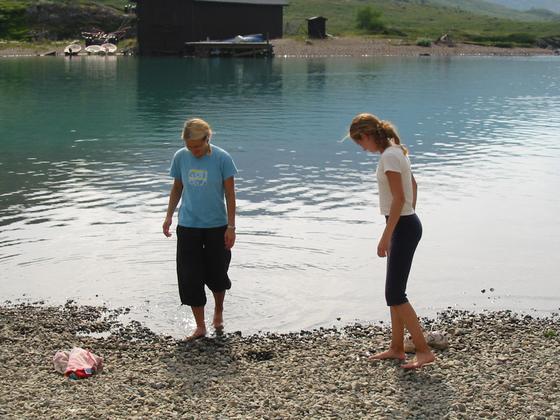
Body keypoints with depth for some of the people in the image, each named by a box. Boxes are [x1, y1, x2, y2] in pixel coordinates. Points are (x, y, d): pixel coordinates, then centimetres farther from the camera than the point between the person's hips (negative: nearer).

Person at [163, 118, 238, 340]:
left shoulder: (222, 158, -12)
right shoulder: (180, 157, -3)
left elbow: (230, 194, -8)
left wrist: (231, 226, -9)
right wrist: (169, 216, 5)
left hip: (216, 226, -2)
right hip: (188, 226, 2)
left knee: (216, 275, 9)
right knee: (189, 278, 0)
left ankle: (218, 312, 38)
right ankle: (200, 326, 12)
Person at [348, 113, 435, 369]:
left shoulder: (389, 156, -18)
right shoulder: (397, 151, 12)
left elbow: (399, 198, -23)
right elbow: (413, 185, 24)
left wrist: (386, 237, -21)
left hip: (403, 227, -10)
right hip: (407, 223, 10)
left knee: (395, 294, -7)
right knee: (394, 292, 15)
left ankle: (423, 351, -4)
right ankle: (397, 348, 23)